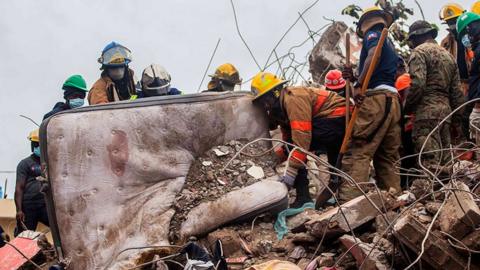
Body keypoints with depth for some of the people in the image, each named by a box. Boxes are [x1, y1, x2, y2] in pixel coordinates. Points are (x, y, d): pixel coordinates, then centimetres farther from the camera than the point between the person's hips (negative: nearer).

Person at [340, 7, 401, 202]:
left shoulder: (373, 35, 4)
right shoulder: (390, 44, 29)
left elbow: (373, 54, -19)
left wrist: (359, 85, -21)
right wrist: (355, 79, 18)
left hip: (375, 98, -9)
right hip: (393, 99, 9)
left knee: (357, 151, -15)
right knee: (388, 156, 10)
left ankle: (348, 202, -24)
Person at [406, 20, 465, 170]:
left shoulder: (419, 51, -1)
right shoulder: (448, 55, 23)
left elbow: (417, 85, -15)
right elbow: (457, 92, 19)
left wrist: (406, 108, -2)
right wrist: (458, 120, 20)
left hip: (426, 112, -8)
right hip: (446, 110, 8)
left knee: (429, 163, -14)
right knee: (444, 161, 9)